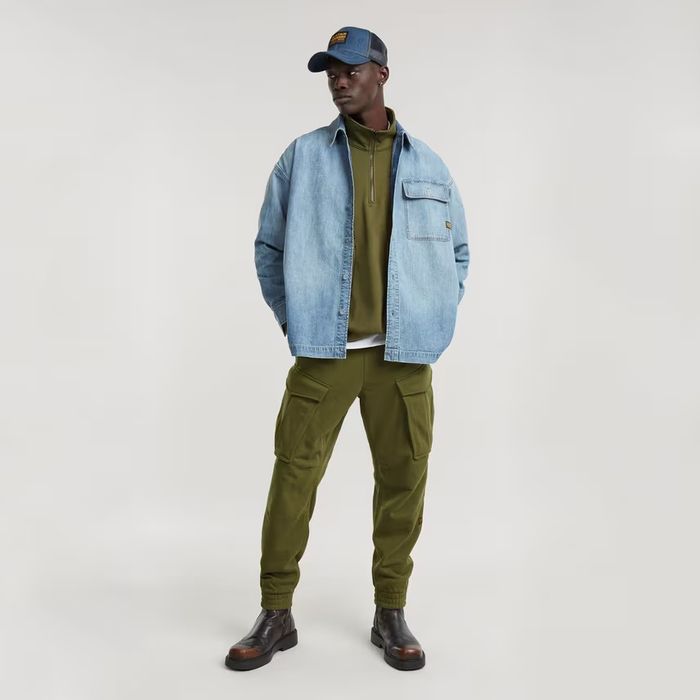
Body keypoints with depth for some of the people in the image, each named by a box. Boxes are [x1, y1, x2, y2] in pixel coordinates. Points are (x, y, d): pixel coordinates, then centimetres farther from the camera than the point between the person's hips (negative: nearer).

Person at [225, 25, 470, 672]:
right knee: (294, 475, -1)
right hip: (324, 352, -1)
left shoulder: (428, 165, 9)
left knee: (403, 479, 4)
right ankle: (277, 614, 13)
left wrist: (434, 323, 9)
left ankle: (391, 613, 20)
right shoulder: (303, 157, 4)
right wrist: (294, 321, 3)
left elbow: (457, 251, 18)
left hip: (403, 355, 2)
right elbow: (269, 246, 8)